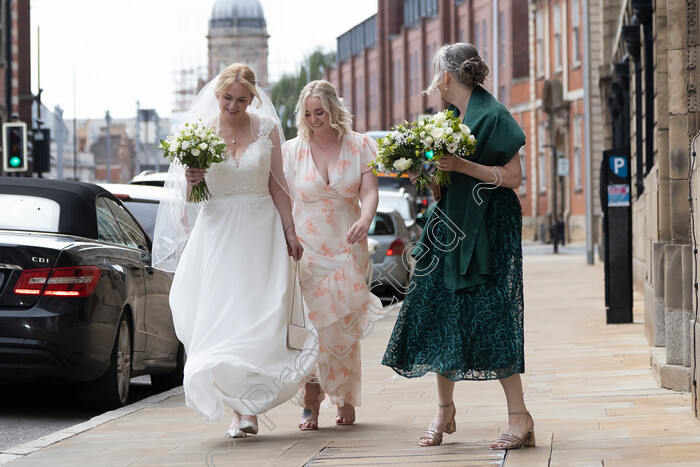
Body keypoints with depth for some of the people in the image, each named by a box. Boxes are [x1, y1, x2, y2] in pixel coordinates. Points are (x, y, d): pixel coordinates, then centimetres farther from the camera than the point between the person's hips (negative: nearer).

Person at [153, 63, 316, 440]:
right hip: (218, 233, 0)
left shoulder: (267, 128, 3)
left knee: (258, 317, -9)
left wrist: (290, 233, 4)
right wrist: (190, 181, -17)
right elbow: (190, 196, 6)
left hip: (261, 229, 0)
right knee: (220, 319, -5)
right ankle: (239, 408, 1)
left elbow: (277, 184, 8)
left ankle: (249, 407, -6)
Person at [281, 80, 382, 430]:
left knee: (345, 328, 3)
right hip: (307, 249, 0)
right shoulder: (292, 151, 4)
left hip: (347, 248, 1)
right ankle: (310, 404, -4)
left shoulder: (360, 146, 3)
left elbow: (369, 192, -6)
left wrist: (364, 221, -25)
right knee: (311, 326, -9)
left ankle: (346, 400, 16)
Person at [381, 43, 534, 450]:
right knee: (440, 315, 6)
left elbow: (513, 176, -14)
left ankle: (520, 418, -7)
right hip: (448, 229, 8)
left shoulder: (492, 116, -10)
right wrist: (426, 174, 0)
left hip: (489, 230, -8)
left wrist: (463, 166, -21)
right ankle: (445, 410, 17)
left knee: (489, 319, -11)